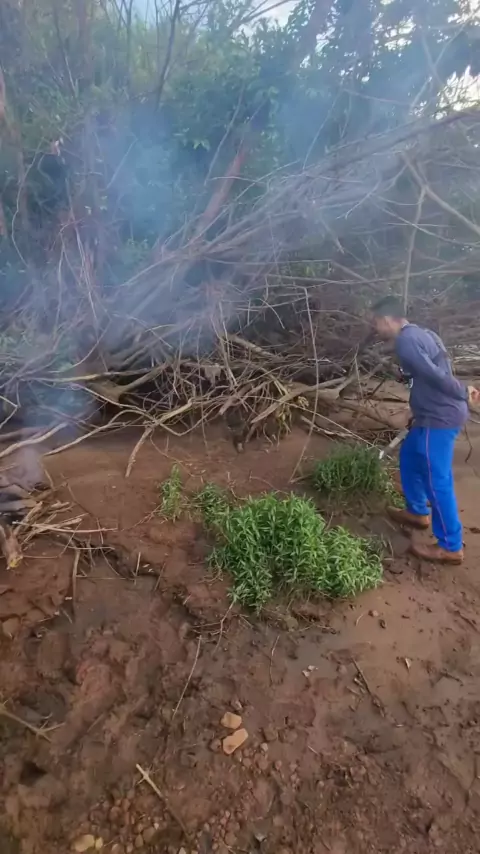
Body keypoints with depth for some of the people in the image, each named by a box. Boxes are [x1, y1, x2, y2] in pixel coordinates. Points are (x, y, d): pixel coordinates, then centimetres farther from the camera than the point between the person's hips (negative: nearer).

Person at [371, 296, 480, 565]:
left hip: (439, 418, -10)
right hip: (436, 414, 11)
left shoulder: (405, 341, -17)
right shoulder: (420, 333, 16)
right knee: (409, 457, 24)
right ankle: (418, 512, 39)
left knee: (437, 481, -3)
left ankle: (451, 547, 8)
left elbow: (435, 375, -21)